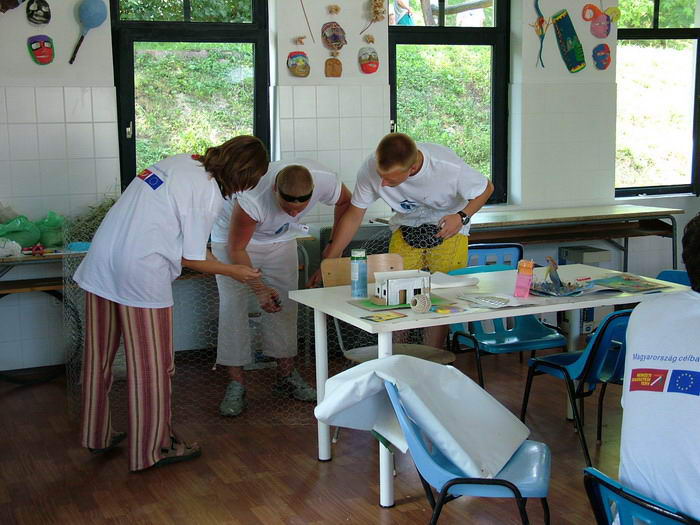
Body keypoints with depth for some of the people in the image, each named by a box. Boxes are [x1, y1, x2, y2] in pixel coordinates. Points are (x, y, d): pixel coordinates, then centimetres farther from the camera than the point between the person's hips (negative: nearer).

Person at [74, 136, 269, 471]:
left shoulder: (179, 162, 10)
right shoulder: (209, 194, -12)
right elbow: (193, 259, -7)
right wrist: (233, 271, 9)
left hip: (98, 264, 8)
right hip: (141, 275, -8)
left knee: (98, 357, 18)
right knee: (151, 365, 6)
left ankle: (97, 435, 35)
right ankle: (153, 447, 18)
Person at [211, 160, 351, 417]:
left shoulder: (325, 182, -30)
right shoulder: (251, 198, -42)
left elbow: (345, 201, -4)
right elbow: (235, 249, -28)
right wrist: (259, 289, -33)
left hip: (280, 238, 4)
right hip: (233, 236, -4)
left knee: (285, 303, 3)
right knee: (232, 306, -10)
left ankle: (286, 375, 15)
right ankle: (236, 383, -3)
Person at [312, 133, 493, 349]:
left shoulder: (448, 168, -34)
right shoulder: (370, 169, -28)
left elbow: (486, 188, -13)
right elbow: (353, 216, -13)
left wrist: (462, 217, -30)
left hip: (448, 227, -2)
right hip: (406, 225, 2)